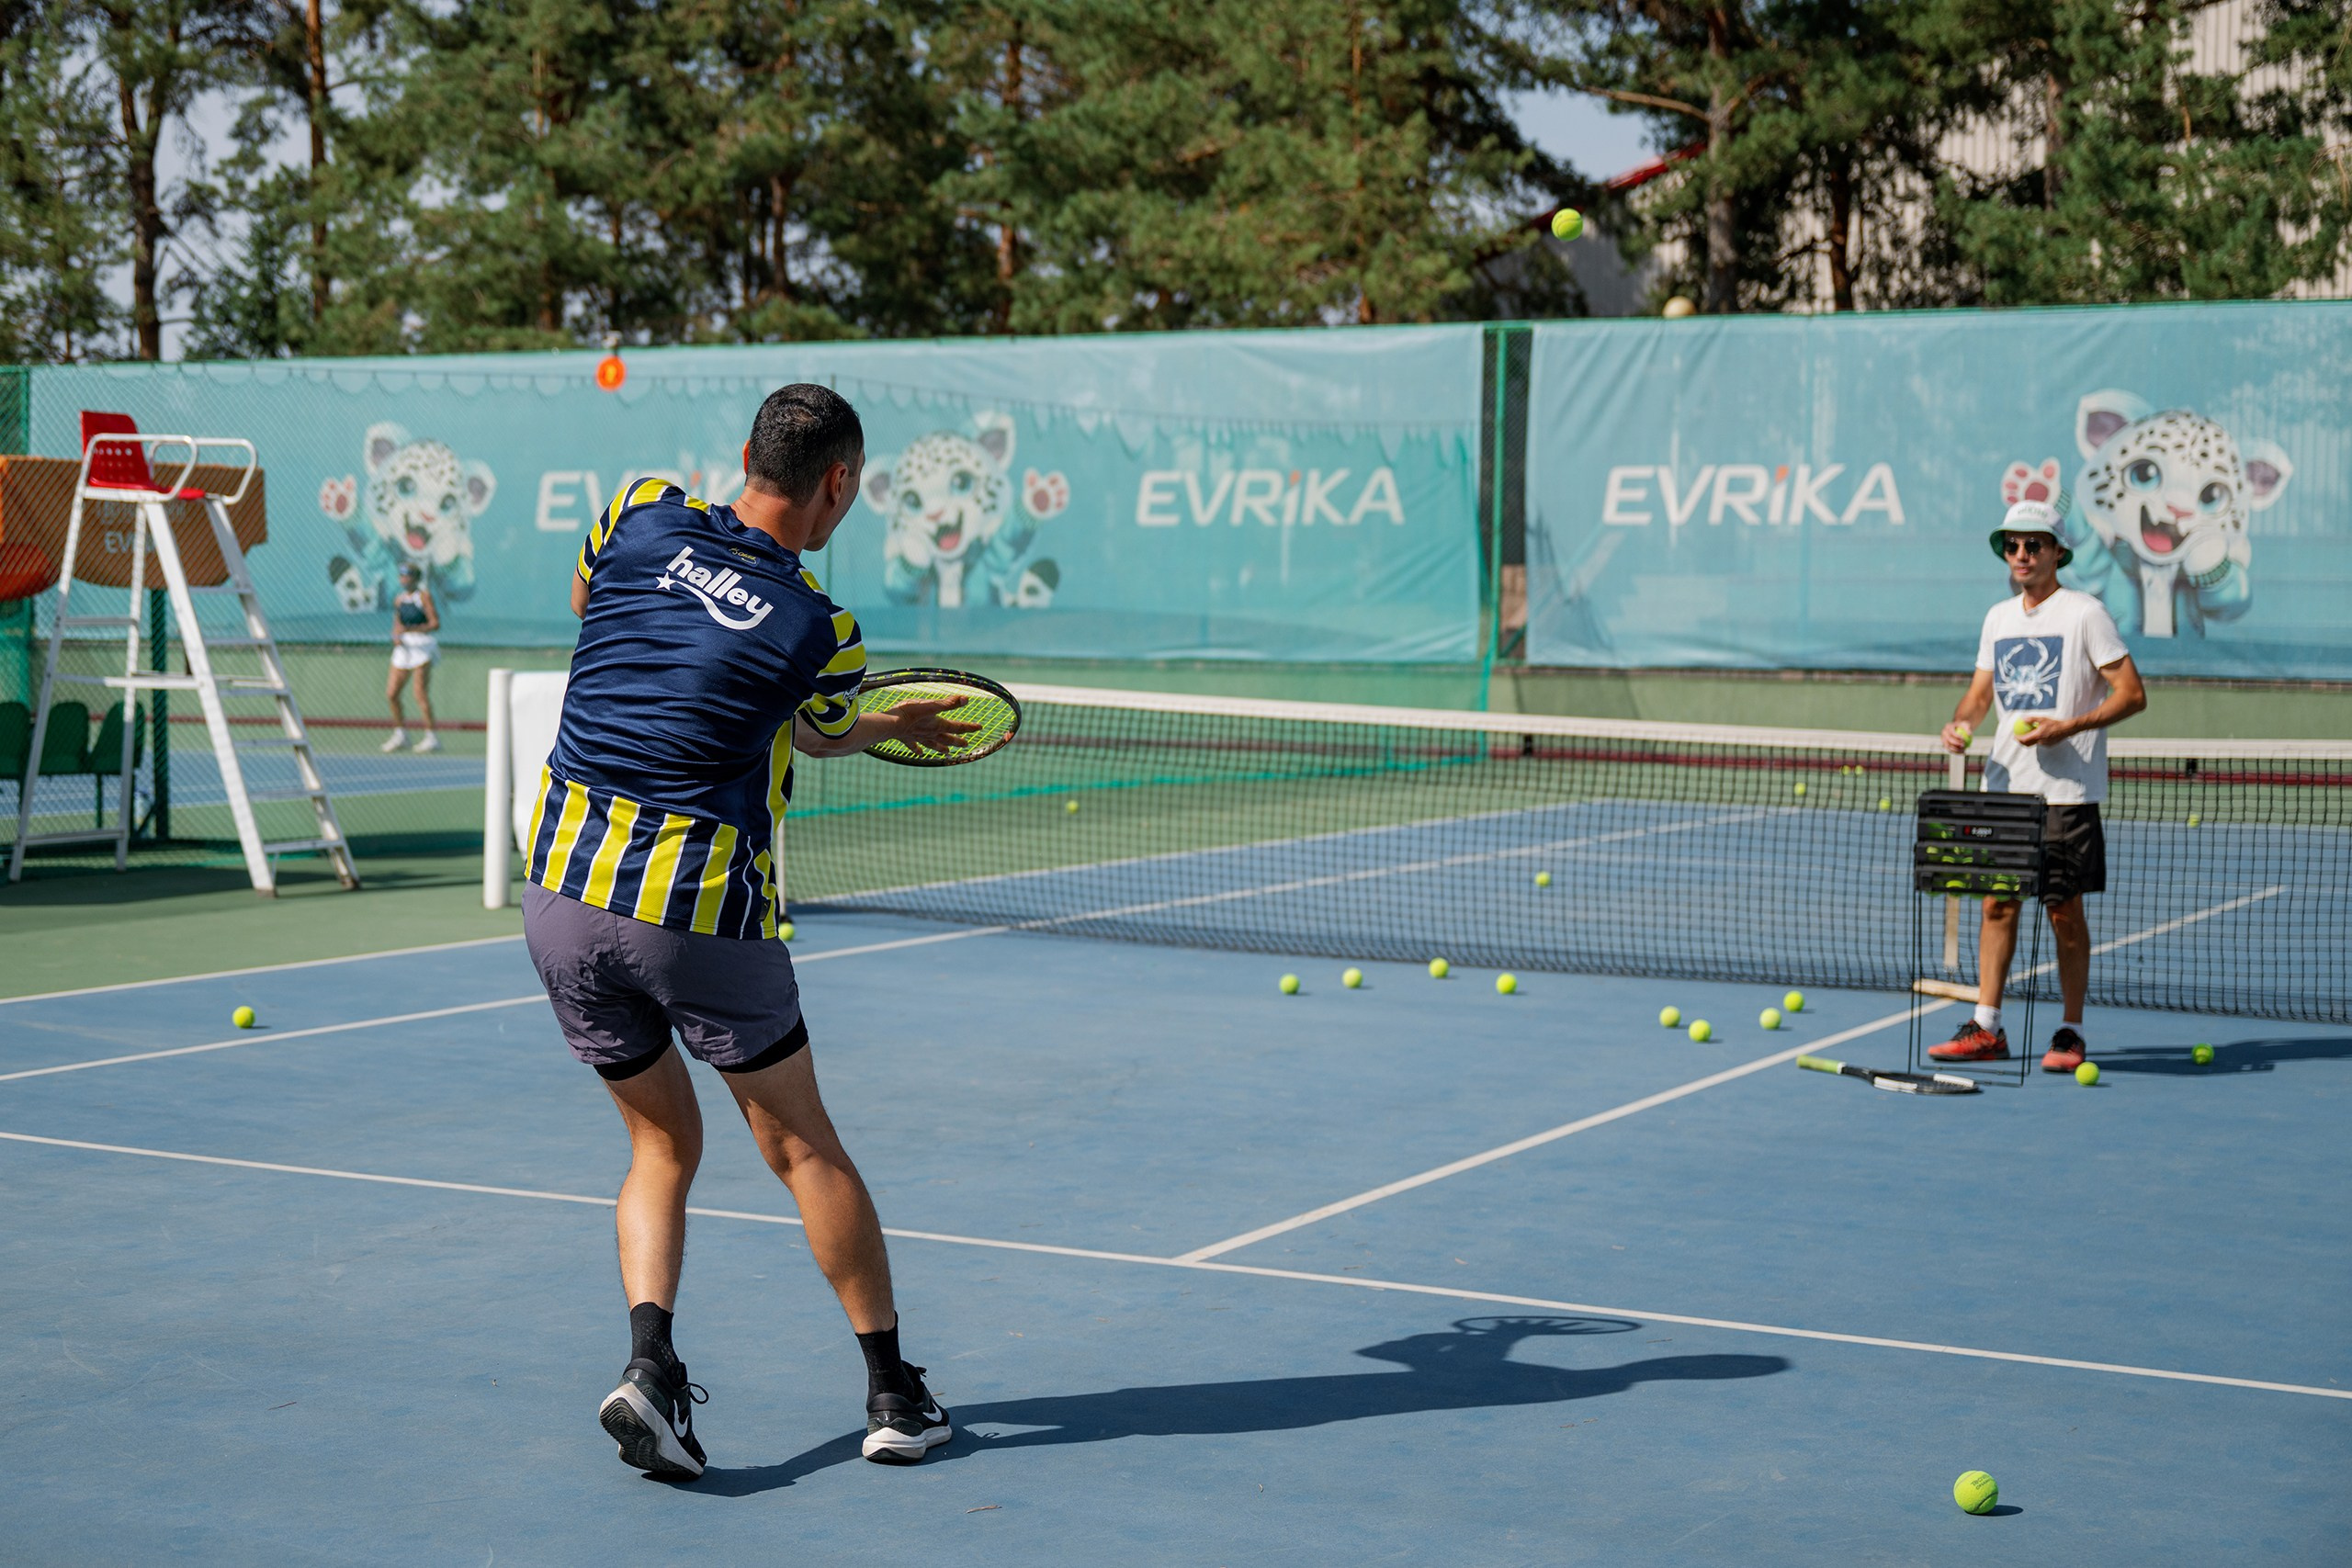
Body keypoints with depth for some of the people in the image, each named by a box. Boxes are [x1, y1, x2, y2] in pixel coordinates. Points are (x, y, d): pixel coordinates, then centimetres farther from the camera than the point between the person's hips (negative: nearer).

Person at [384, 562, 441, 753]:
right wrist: (396, 636, -4)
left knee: (421, 694, -11)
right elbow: (397, 625, 19)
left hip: (422, 646, -7)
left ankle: (431, 737, -7)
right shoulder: (399, 599, 14)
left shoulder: (424, 596, -5)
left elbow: (435, 624, -10)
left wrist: (411, 629, -19)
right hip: (404, 647, 7)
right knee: (391, 694, 2)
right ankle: (400, 733, 16)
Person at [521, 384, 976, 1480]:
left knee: (662, 1143, 19)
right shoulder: (821, 631, -9)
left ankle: (649, 1360, -3)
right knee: (804, 1148, 12)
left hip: (561, 893, 4)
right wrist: (898, 724, 36)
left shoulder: (641, 518, 0)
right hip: (705, 915, -4)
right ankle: (893, 1393, 19)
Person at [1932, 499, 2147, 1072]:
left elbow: (2132, 694, -8)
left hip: (2066, 789, -6)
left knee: (2065, 909, -2)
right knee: (1997, 902, 6)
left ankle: (2071, 1032, 7)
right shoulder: (1998, 617, 14)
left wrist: (2068, 727, -19)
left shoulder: (2085, 613, -6)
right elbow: (1982, 690, 22)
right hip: (2004, 785, 6)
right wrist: (1960, 723, 0)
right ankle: (1986, 1028, 11)